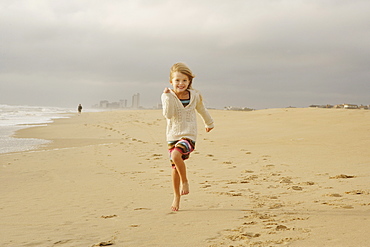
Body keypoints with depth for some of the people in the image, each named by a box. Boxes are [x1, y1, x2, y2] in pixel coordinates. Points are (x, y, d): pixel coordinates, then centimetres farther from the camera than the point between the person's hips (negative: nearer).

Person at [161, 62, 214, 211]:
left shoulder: (194, 96, 0)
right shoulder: (167, 96, -4)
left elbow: (201, 110, 20)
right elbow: (168, 115, -20)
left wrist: (209, 123, 34)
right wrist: (168, 96, -26)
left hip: (188, 135, -2)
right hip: (172, 136, 2)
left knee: (176, 155, -30)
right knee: (175, 167, 8)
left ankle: (185, 181, -7)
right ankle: (176, 197, 27)